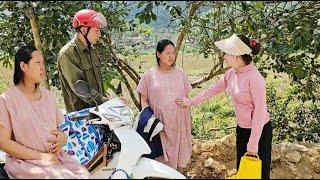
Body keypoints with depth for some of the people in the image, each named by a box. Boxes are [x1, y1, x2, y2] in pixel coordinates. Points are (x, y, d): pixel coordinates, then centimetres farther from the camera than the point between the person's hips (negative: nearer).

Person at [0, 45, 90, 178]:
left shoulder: (48, 95, 11)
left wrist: (63, 138, -5)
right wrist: (41, 156, -14)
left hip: (55, 156, 5)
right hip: (26, 161, -5)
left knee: (84, 175, -19)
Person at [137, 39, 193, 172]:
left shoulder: (180, 72, 5)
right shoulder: (149, 75, -1)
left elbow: (186, 97, 11)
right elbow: (144, 100, 2)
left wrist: (188, 119, 10)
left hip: (179, 121, 2)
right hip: (160, 122, -2)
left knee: (180, 151, 11)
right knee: (162, 154, 3)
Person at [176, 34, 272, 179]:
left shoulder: (254, 77, -25)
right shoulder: (231, 74, -1)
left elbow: (260, 111, -23)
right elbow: (213, 90, 13)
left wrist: (253, 142, -20)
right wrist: (190, 102, 17)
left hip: (259, 130, -7)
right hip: (241, 128, 8)